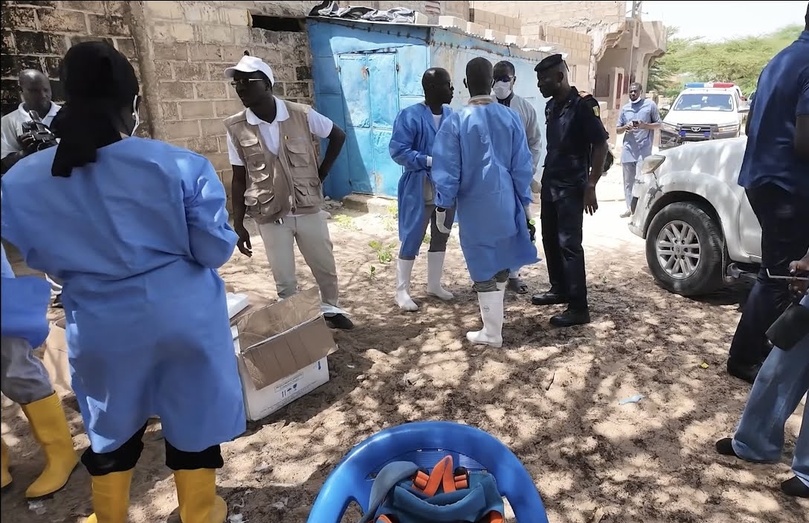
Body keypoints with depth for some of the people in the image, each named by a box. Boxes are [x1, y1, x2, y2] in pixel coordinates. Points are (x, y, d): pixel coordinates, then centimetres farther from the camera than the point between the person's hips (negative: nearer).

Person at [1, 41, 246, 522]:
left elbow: (39, 257, 5)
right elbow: (216, 250, -13)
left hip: (102, 327, 3)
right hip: (182, 317, -2)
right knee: (193, 420, 19)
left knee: (113, 428, 25)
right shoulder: (181, 166, -19)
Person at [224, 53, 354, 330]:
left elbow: (338, 135, 6)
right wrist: (238, 225, -2)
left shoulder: (301, 114, -10)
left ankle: (331, 308, 41)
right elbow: (239, 179, 0)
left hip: (308, 208, 0)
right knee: (284, 280, 9)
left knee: (325, 266, 16)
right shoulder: (236, 128, -7)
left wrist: (321, 174, 1)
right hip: (270, 217, 0)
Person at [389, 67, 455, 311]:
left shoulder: (450, 115, 5)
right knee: (411, 240, 1)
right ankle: (402, 291, 15)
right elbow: (398, 150, -18)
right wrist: (429, 160, -25)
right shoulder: (410, 116, -14)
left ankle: (434, 284, 33)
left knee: (441, 237, 16)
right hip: (419, 191, -7)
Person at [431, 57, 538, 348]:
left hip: (474, 205, -4)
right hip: (504, 202, 4)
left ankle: (492, 333, 15)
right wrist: (524, 202, 11)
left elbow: (447, 170, -10)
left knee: (484, 267, 5)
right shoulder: (511, 118, -3)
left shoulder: (456, 122, -12)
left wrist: (443, 206, 0)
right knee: (500, 260, 21)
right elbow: (522, 166, 2)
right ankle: (493, 311, 41)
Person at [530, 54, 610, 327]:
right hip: (550, 184, 8)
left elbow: (601, 145, -15)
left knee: (569, 244, -8)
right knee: (550, 240, 14)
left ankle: (579, 308, -2)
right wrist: (544, 177, 14)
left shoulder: (583, 105, -13)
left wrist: (590, 186, -18)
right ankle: (559, 289, 29)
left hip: (571, 187, -8)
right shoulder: (551, 106, 10)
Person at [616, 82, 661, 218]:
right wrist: (625, 128, -8)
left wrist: (645, 126, -14)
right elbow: (618, 129, 14)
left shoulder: (650, 105, 2)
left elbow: (658, 124, 5)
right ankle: (630, 208, 16)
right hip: (628, 149, 4)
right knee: (628, 181, 8)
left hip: (644, 150, -4)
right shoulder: (625, 108, 12)